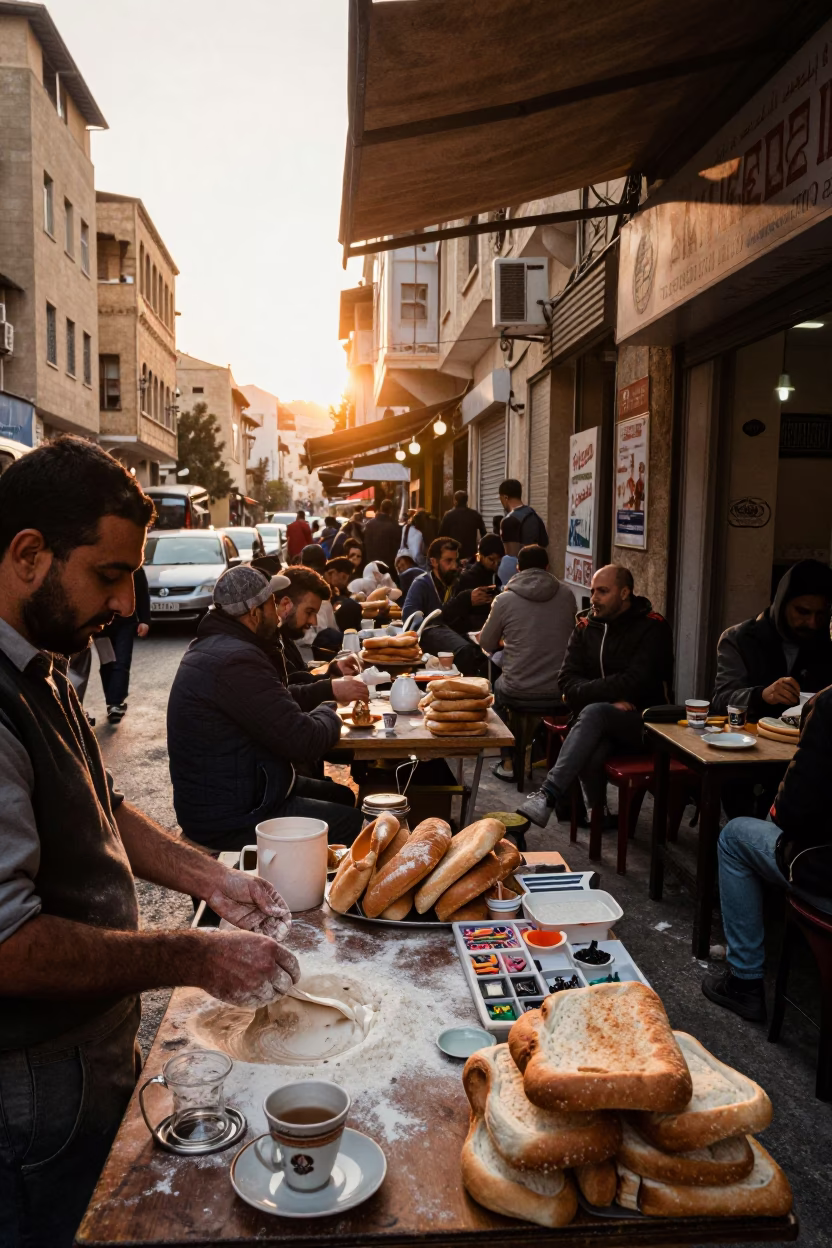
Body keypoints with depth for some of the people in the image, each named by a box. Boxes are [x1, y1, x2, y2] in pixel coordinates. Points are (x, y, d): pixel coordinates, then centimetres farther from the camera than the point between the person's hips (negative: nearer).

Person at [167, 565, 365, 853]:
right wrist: (329, 714, -5)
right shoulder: (236, 660, -27)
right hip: (230, 820, -11)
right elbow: (303, 740, -26)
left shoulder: (211, 645, 8)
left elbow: (278, 699, 16)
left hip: (220, 796, 11)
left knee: (343, 796, 18)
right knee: (356, 824, -9)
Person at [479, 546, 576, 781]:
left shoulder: (505, 599, -6)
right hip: (560, 691, 2)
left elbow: (487, 644, 7)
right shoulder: (566, 594, 1)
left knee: (499, 685, 32)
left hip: (519, 691, -2)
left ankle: (508, 762, 32)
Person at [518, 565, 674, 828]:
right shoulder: (585, 626, 11)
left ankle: (548, 794, -42)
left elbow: (635, 683, -16)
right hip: (600, 724, 3)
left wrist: (587, 691, -10)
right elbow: (567, 682, 2)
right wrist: (610, 696, -14)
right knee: (592, 753, -34)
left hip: (642, 722, -3)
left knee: (593, 713, -36)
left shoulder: (652, 627, -4)